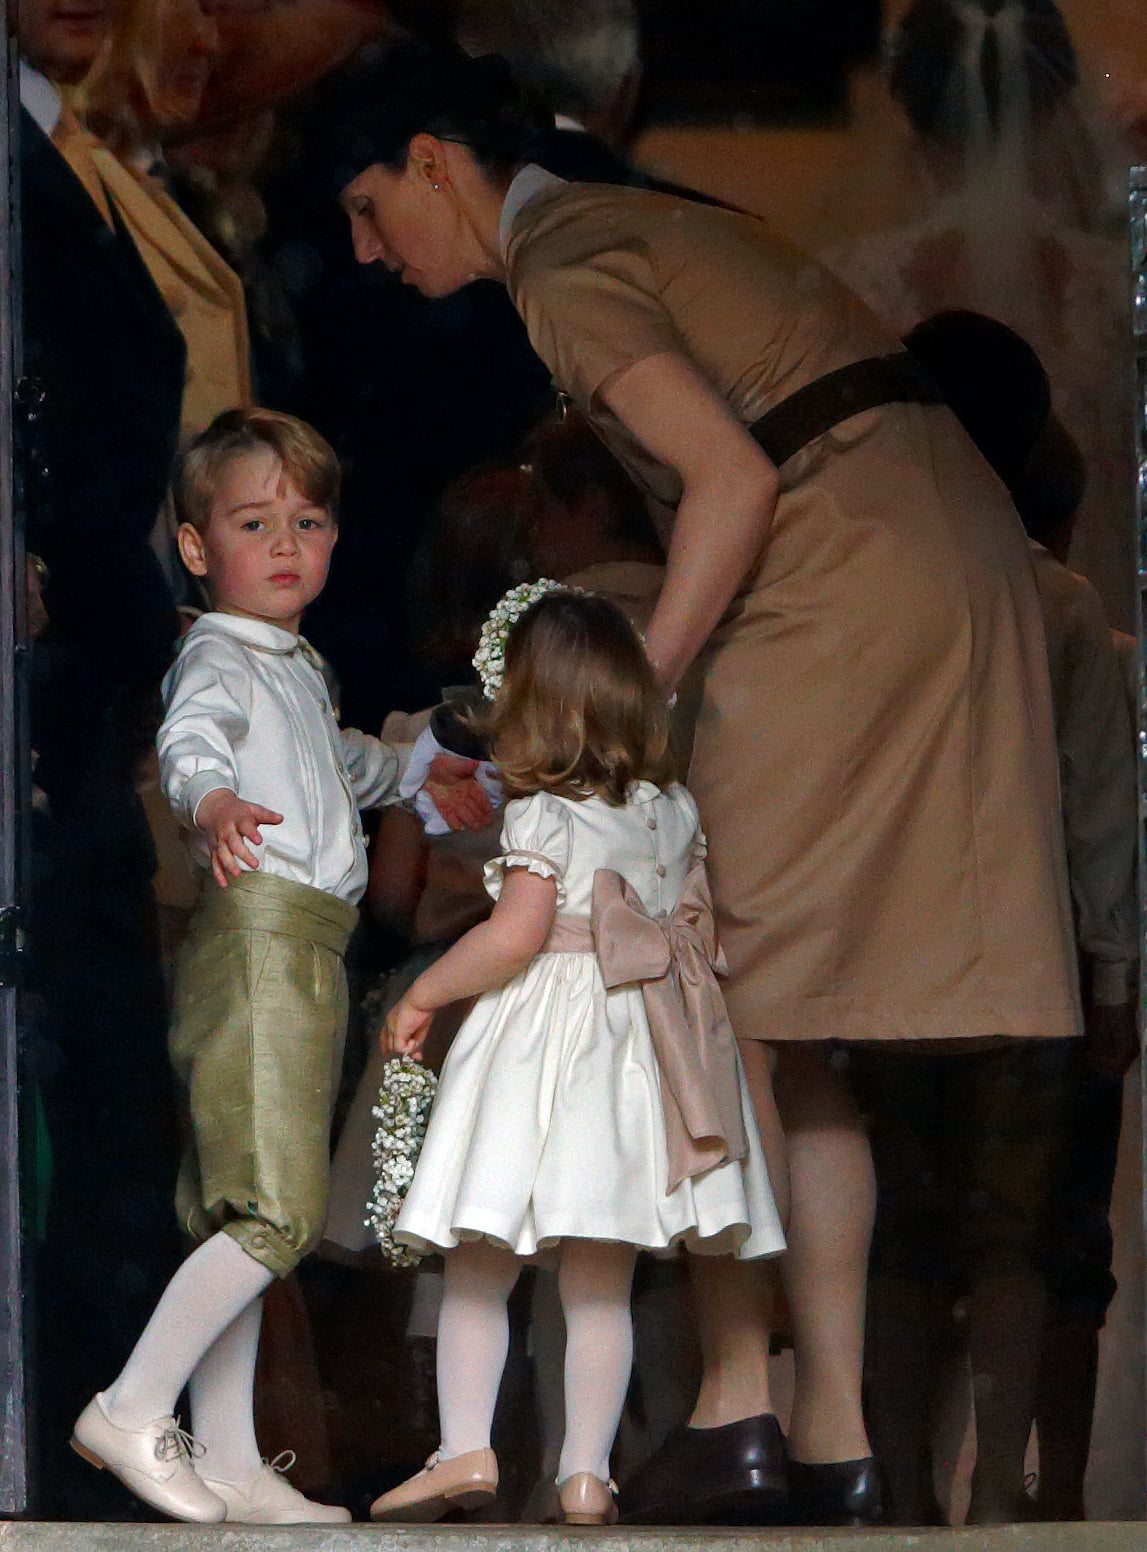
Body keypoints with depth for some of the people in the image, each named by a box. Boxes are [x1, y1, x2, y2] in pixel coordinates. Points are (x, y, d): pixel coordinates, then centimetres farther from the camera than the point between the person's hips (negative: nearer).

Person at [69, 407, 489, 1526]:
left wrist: (410, 772, 63)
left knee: (241, 1214, 7)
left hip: (305, 950, 9)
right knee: (274, 1210, -17)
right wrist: (212, 802, -52)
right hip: (258, 933, -9)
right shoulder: (214, 656, -7)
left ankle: (228, 1464, 7)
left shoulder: (298, 667, 23)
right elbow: (190, 736, -30)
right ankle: (132, 1412, -15)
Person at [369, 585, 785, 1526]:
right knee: (602, 1287, 7)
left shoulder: (545, 818, -9)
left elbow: (513, 937, -18)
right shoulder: (675, 813, 9)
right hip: (635, 1055, 5)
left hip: (540, 1044, -5)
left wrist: (422, 997, -6)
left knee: (479, 1269, 3)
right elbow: (700, 936, 13)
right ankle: (587, 1472, 2)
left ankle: (466, 1449, -6)